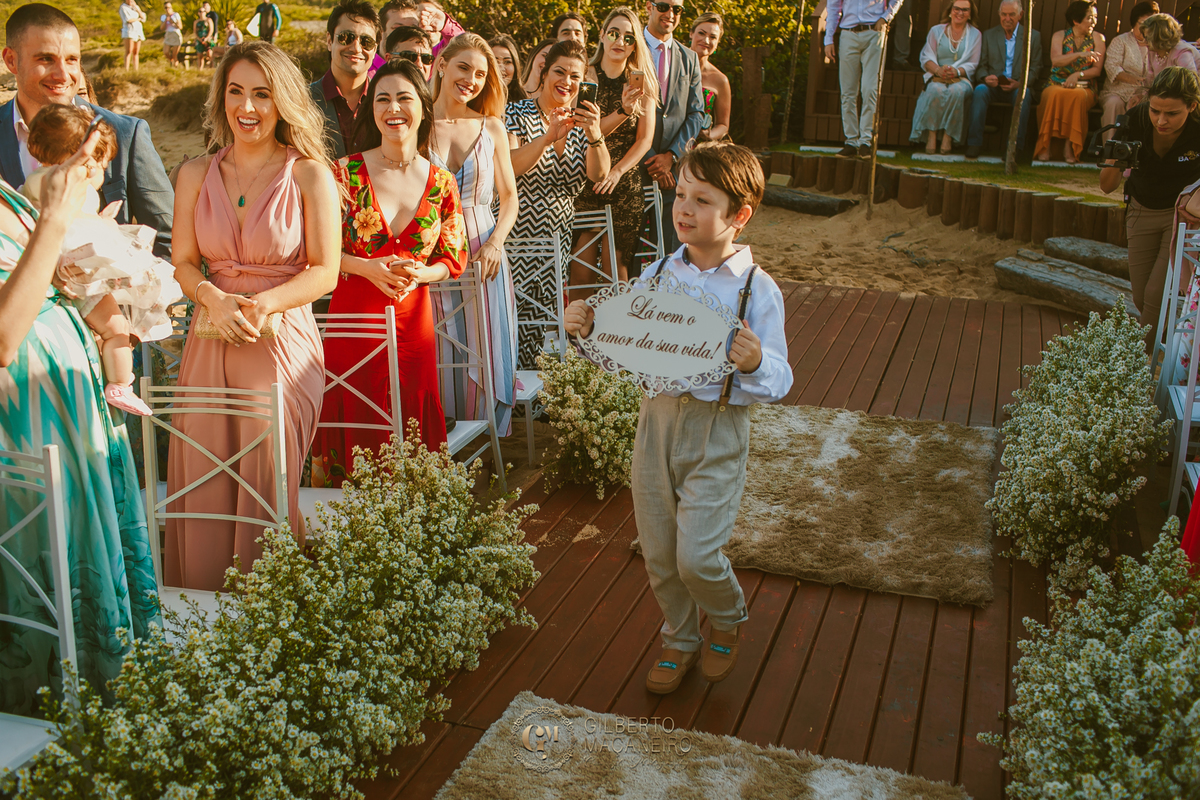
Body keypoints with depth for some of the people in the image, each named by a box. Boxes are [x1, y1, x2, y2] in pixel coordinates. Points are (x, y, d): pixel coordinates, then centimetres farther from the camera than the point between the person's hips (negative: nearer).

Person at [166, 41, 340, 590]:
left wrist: (265, 303, -19)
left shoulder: (310, 174, -2)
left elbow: (325, 272, -4)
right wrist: (214, 299, -12)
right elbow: (183, 263, 9)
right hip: (211, 341, 4)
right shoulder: (196, 175, 9)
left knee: (268, 485, -3)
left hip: (283, 342, -3)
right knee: (203, 487, 3)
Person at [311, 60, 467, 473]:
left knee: (410, 418, 6)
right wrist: (369, 268, -17)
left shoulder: (441, 183, 3)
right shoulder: (347, 173, -3)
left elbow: (454, 259, 7)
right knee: (353, 418, 4)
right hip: (354, 313, -1)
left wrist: (417, 274, -13)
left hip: (413, 317, 2)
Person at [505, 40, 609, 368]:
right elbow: (509, 167, -18)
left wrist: (594, 135, -22)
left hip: (559, 237, 4)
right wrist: (549, 137, -30)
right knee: (517, 316, -9)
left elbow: (598, 174, -5)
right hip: (518, 233, -4)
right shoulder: (517, 114, -2)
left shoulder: (580, 122, 10)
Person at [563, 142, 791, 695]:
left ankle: (728, 620, 28)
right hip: (657, 419, 4)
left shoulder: (757, 289, -9)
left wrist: (755, 364, -31)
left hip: (717, 431, -4)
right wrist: (585, 328, -10)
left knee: (696, 556, -7)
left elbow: (778, 382, -9)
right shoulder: (659, 274, 2)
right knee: (658, 553, 12)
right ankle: (679, 641, 39)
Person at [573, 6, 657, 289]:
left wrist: (617, 171, -13)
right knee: (582, 264, -5)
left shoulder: (642, 82, 7)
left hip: (626, 183, 1)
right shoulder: (586, 75, 2)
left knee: (616, 261, -1)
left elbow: (645, 139, 1)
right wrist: (623, 111, -20)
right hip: (586, 180, -1)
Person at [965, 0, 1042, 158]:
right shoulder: (988, 35, 17)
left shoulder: (1033, 36, 13)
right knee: (980, 90, -33)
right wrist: (985, 78, -14)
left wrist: (1020, 83, -14)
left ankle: (1015, 146, -34)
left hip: (1018, 87, -1)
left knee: (1023, 94, -36)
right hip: (993, 86, 1)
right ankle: (974, 143, -35)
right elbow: (981, 65, 11)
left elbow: (1035, 68, 7)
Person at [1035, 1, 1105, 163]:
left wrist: (1078, 74, -16)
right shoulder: (1060, 36, 8)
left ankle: (1069, 146, -33)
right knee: (1054, 95, -36)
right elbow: (1056, 60, -12)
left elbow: (1097, 70, 2)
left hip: (1083, 87, 0)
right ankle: (1046, 145, -33)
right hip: (1056, 84, 0)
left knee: (1078, 97, -36)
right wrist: (1080, 54, -27)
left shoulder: (1097, 38, 10)